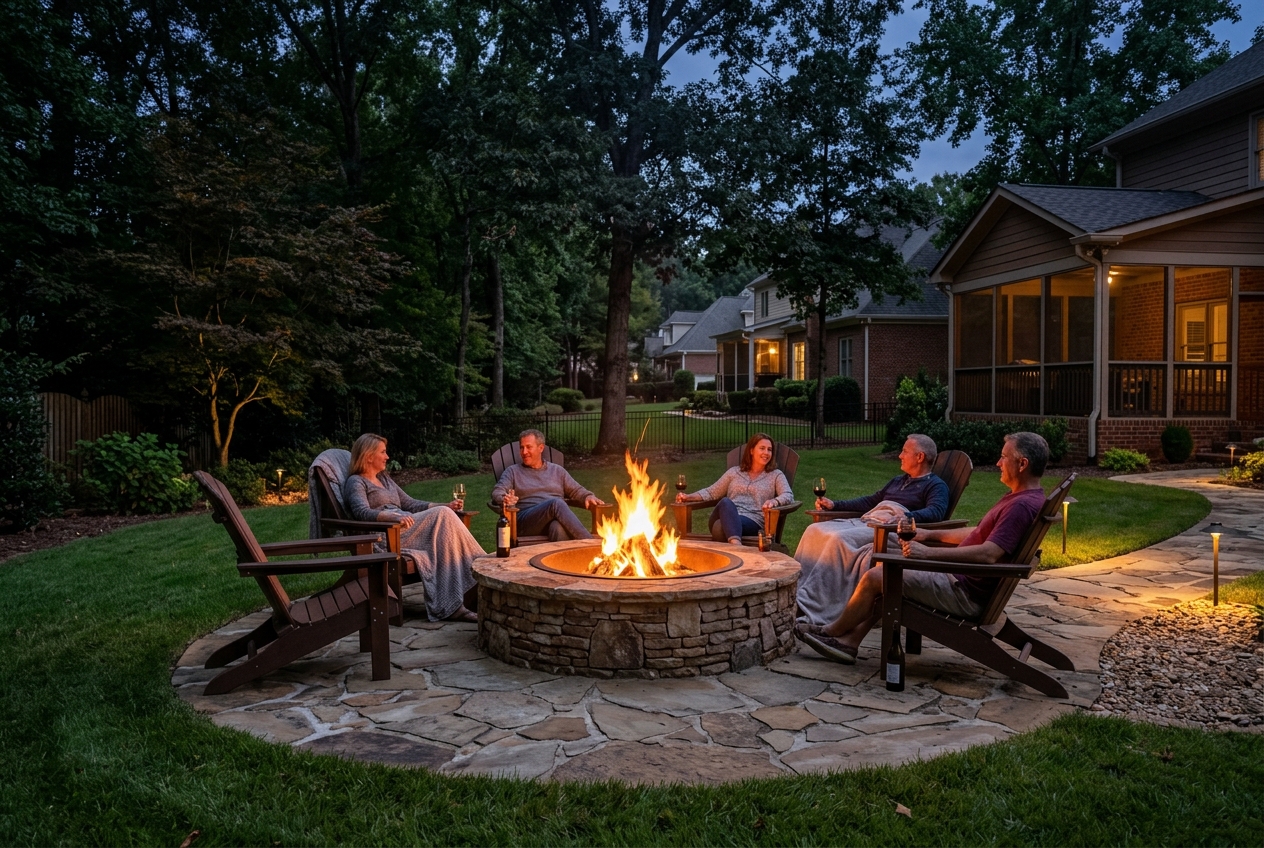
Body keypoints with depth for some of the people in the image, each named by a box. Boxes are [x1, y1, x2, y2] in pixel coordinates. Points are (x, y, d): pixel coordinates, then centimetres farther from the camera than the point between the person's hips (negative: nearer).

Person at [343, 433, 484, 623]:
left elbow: (410, 503, 24)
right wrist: (395, 517, -36)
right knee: (442, 515, -26)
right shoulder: (356, 482, 3)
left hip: (404, 530, 7)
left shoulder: (384, 478, 28)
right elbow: (362, 512, -17)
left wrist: (446, 506, 9)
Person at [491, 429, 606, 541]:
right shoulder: (513, 471, 20)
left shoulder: (557, 470, 26)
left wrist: (588, 496, -1)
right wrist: (504, 499, -19)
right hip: (525, 521, -2)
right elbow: (497, 492, 6)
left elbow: (576, 490, 23)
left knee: (558, 527, -40)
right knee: (556, 503, -35)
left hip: (556, 518, 2)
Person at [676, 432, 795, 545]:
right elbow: (711, 492, 25)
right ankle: (736, 545, -62)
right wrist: (688, 497, 6)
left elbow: (788, 496, 4)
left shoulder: (776, 475, 20)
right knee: (726, 502, -39)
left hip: (752, 521, -2)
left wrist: (774, 501, -21)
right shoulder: (734, 472, 27)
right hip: (727, 517, 2)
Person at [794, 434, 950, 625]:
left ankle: (811, 608, -37)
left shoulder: (936, 485, 6)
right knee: (815, 530, -16)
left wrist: (902, 517, -32)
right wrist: (834, 504, 28)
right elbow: (870, 501, 38)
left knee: (839, 539, -33)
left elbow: (936, 512, -14)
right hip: (865, 522, 8)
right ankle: (795, 593, -24)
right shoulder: (898, 480, 32)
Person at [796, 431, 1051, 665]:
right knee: (886, 571, 16)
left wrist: (928, 553, -29)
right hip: (962, 580, 11)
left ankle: (832, 632, 14)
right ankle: (848, 641, 13)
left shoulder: (1022, 505, -21)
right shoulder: (1017, 497, 13)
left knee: (874, 577, -8)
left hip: (966, 593, -11)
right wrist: (930, 534, 17)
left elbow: (988, 554, -31)